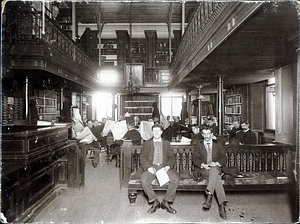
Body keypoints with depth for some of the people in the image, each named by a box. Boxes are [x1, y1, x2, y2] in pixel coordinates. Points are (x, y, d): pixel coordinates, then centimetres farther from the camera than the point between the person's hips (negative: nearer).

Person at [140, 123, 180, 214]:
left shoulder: (166, 143, 20)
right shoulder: (147, 143, 16)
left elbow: (171, 157, 12)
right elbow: (143, 157, 6)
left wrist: (168, 166, -8)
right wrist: (149, 167, -11)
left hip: (164, 167, 1)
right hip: (151, 167, -1)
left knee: (175, 179, -26)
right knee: (144, 180, -29)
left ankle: (165, 202, -10)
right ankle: (155, 202, -11)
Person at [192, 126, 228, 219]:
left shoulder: (218, 145, 18)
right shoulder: (199, 144, 16)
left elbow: (224, 159, 8)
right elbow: (195, 159, 5)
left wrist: (216, 163, -14)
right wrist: (203, 165, -15)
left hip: (216, 168, 1)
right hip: (203, 170, -1)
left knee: (214, 170, -38)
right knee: (216, 177, -34)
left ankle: (209, 196, -44)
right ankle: (222, 205, -38)